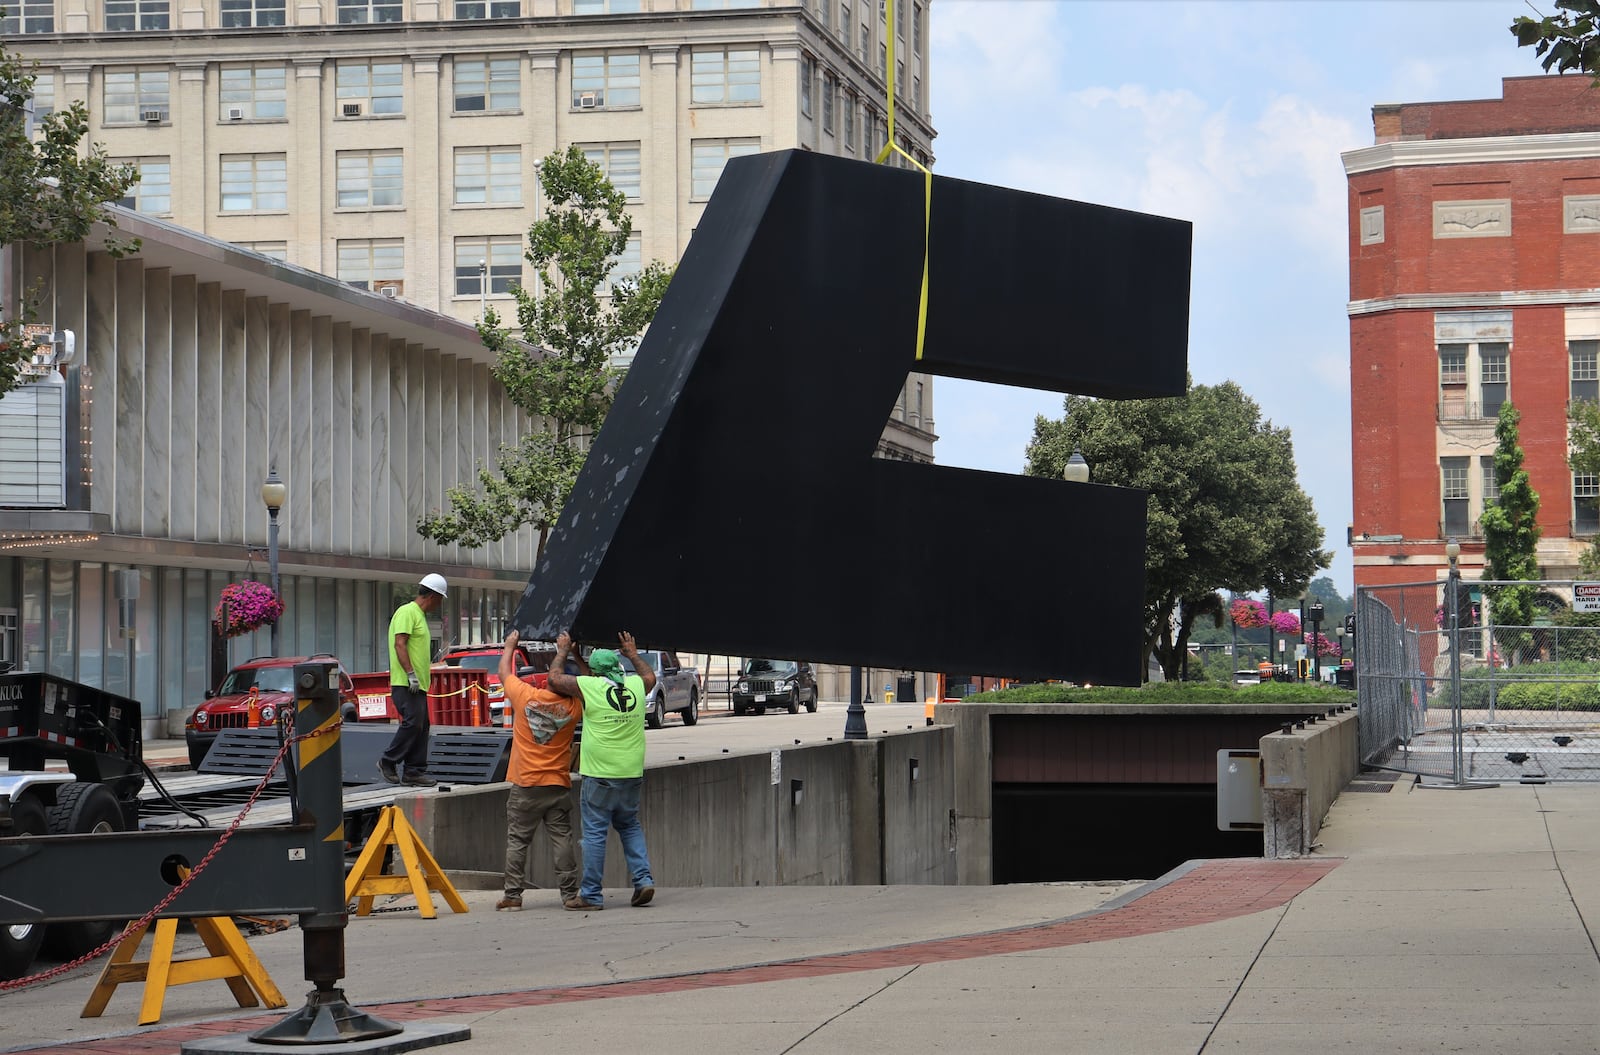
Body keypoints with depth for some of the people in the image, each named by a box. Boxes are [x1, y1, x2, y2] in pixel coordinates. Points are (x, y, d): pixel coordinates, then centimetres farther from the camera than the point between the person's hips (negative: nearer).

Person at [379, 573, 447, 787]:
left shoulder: (420, 615, 21)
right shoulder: (407, 612, -10)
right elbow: (399, 644, -19)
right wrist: (411, 674, -24)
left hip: (418, 683, 10)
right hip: (405, 683, -10)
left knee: (421, 727, 7)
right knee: (412, 723, -14)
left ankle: (414, 771, 9)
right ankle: (388, 762, -3)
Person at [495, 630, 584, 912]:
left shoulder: (525, 695, -10)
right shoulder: (574, 707, -6)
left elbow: (504, 672, 8)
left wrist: (510, 645, 24)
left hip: (525, 786, -1)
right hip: (559, 785, 1)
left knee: (517, 841, 5)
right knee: (562, 839, 3)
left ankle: (512, 896, 5)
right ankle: (569, 894, 2)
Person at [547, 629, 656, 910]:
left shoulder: (589, 686, -8)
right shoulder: (636, 686, 5)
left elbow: (555, 679, 5)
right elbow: (650, 675, 30)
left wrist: (562, 651, 20)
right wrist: (632, 653, 44)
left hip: (600, 777, -5)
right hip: (632, 774, 5)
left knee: (594, 832, 0)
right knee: (630, 826, 20)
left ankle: (591, 895, 3)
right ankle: (644, 879, 8)